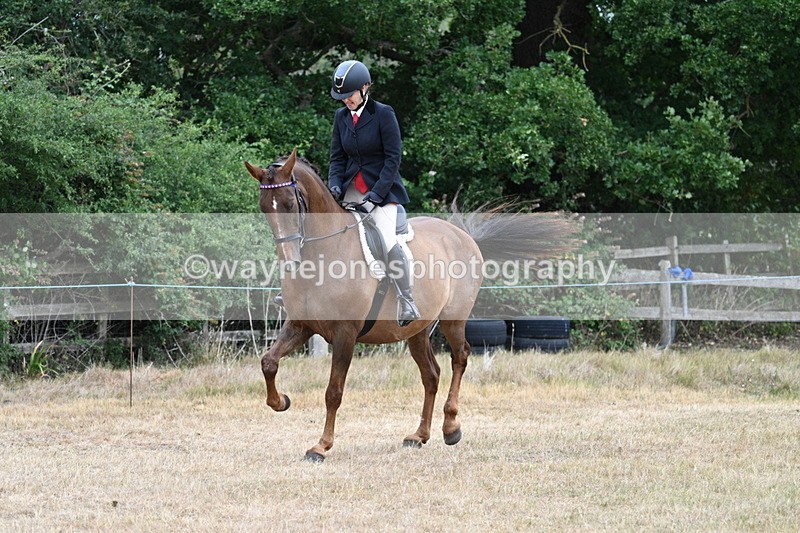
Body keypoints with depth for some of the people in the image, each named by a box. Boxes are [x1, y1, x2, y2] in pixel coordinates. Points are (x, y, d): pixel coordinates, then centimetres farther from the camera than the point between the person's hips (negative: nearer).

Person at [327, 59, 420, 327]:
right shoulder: (341, 117, 6)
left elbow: (393, 158, -12)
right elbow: (337, 157, 9)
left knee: (387, 240, -23)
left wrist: (376, 194, -18)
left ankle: (407, 302, -17)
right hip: (351, 189, 6)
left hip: (382, 188, -6)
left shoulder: (383, 114, -10)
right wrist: (335, 185, -10)